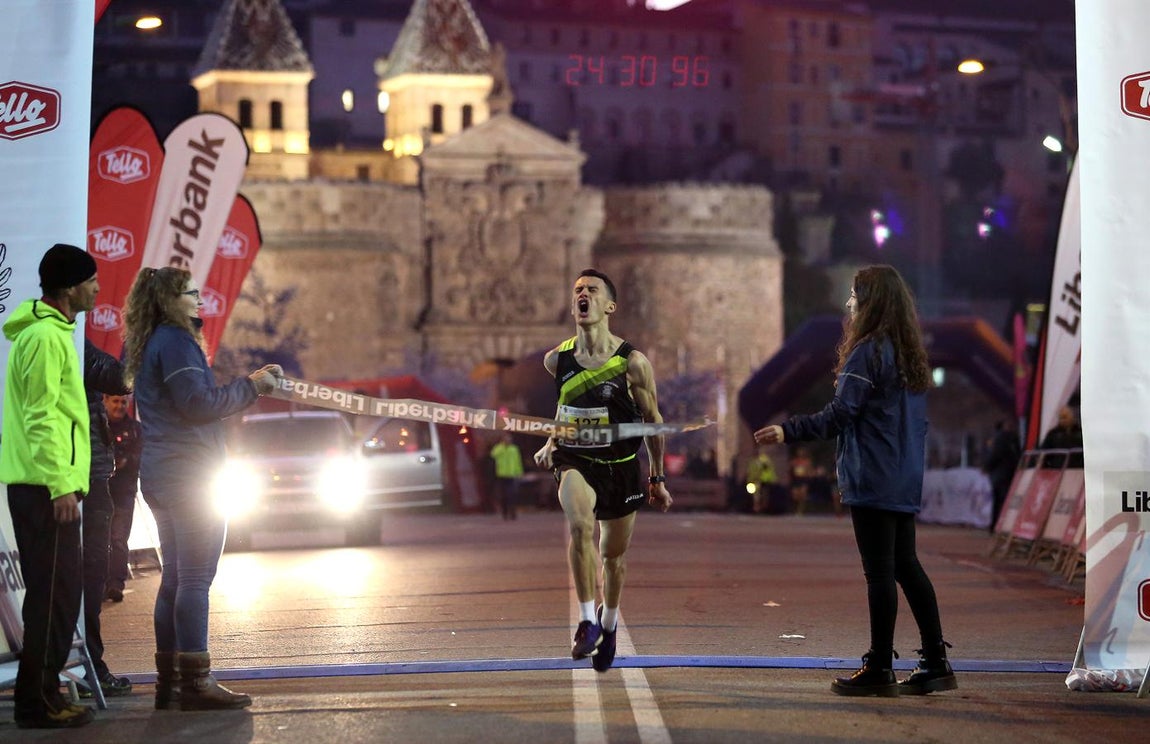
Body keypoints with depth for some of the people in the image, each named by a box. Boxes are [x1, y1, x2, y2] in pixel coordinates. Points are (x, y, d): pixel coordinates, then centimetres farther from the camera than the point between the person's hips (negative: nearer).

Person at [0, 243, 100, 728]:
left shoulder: (51, 332, 19)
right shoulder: (46, 337, -13)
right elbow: (41, 417, -20)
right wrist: (60, 484, -22)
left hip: (43, 484, 10)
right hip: (47, 485, -10)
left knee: (59, 591, 13)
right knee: (54, 592, -8)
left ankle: (42, 693, 19)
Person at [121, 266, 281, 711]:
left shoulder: (149, 344, 17)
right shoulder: (176, 342, -11)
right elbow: (199, 404, -18)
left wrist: (248, 387, 14)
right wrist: (251, 385, -9)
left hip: (160, 473, 10)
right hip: (190, 471, -10)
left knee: (174, 578, 11)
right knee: (195, 579, -9)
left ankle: (169, 682, 13)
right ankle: (196, 682, -11)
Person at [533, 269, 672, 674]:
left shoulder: (633, 363, -12)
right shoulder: (556, 360, -4)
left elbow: (653, 420, 0)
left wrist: (658, 479, 5)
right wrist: (552, 441, 6)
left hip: (621, 466, 0)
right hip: (575, 462, 0)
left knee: (614, 555, 13)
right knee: (580, 525, -30)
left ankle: (609, 623, 42)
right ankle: (587, 618, -18)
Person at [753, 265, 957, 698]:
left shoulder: (867, 352, -13)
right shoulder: (909, 354, 14)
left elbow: (840, 415, -17)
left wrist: (788, 432, -14)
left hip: (872, 482, -9)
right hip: (905, 481, 9)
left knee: (879, 571, -5)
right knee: (906, 565, 13)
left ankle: (879, 669, 0)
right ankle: (936, 664, 14)